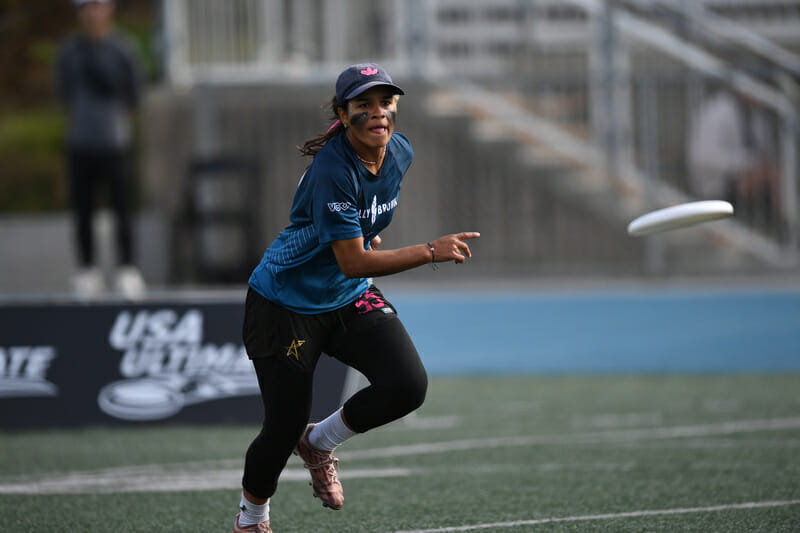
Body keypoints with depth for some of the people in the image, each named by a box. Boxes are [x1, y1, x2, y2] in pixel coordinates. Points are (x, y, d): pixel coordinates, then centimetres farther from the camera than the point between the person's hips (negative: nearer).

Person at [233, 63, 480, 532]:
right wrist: (431, 252, -34)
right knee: (284, 427, -2)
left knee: (408, 385, -17)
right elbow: (353, 264, -30)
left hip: (352, 300, 6)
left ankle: (320, 444, 11)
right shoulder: (332, 171, -29)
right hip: (287, 303, -6)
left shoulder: (401, 151, -6)